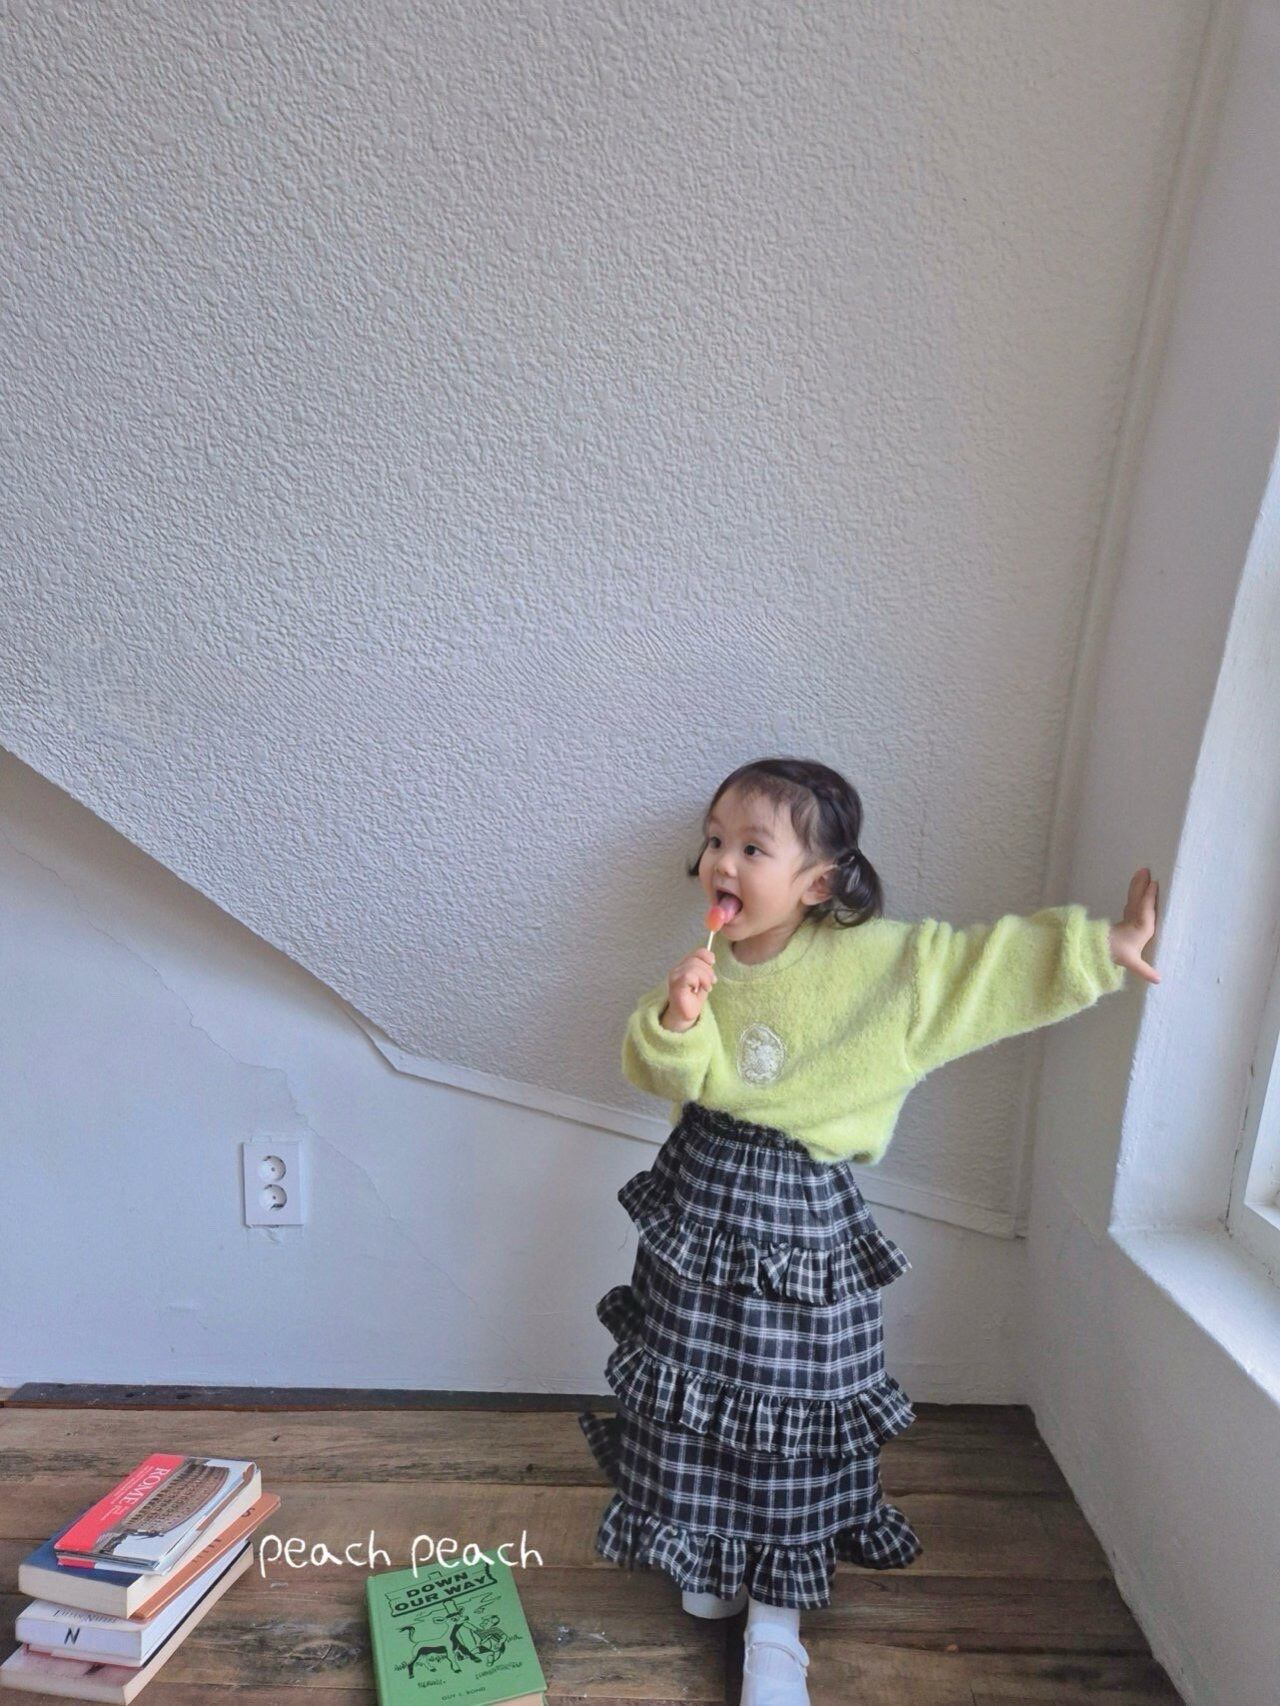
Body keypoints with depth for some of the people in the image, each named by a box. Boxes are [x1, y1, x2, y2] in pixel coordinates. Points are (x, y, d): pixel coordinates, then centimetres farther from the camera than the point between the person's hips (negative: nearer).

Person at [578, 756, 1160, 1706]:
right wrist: (676, 1019, -25)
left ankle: (776, 1616, 31)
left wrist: (1104, 948, -12)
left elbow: (991, 962, -10)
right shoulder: (714, 966, -2)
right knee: (697, 1387, 16)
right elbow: (668, 1076, -6)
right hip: (704, 1200, 3)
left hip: (803, 1218, -3)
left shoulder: (882, 957, -13)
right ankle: (713, 1557, 44)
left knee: (794, 1409, 9)